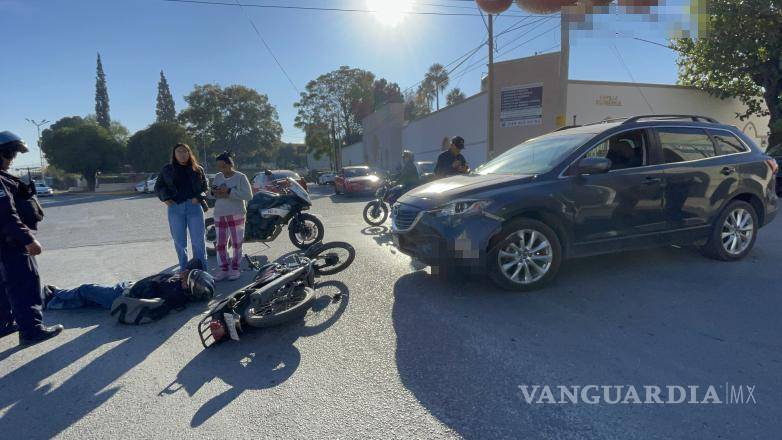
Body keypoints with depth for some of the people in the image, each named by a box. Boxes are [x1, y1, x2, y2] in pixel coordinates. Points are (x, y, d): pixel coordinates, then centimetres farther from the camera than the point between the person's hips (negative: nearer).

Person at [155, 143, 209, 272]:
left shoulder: (197, 169, 10)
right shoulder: (167, 170, 12)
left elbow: (205, 187, 11)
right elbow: (158, 187, 17)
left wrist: (198, 197, -8)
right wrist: (165, 199, 0)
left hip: (194, 206, -1)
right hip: (175, 208, 1)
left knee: (198, 241, -2)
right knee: (179, 242, 6)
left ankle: (202, 271, 6)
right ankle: (184, 271, 16)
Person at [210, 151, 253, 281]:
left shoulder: (241, 177, -5)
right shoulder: (217, 177, 10)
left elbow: (248, 196, -14)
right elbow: (213, 194, 16)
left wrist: (229, 192, -21)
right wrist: (214, 192, -8)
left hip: (236, 215, -4)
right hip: (220, 215, 5)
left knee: (236, 243, 3)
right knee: (220, 244, 5)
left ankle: (235, 268, 14)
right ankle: (224, 269, 14)